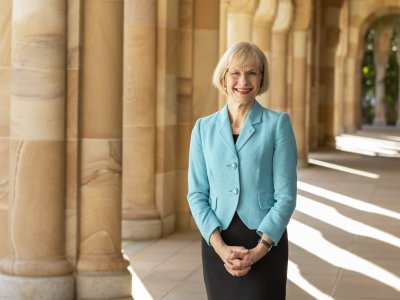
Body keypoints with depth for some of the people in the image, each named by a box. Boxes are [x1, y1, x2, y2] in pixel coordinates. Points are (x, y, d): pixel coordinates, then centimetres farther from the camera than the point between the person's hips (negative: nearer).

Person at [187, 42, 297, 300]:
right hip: (218, 245, 2)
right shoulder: (204, 128, 6)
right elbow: (197, 194, 2)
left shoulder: (278, 124, -1)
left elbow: (286, 195, -5)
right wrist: (220, 246, -12)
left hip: (265, 243, -2)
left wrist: (259, 249, -14)